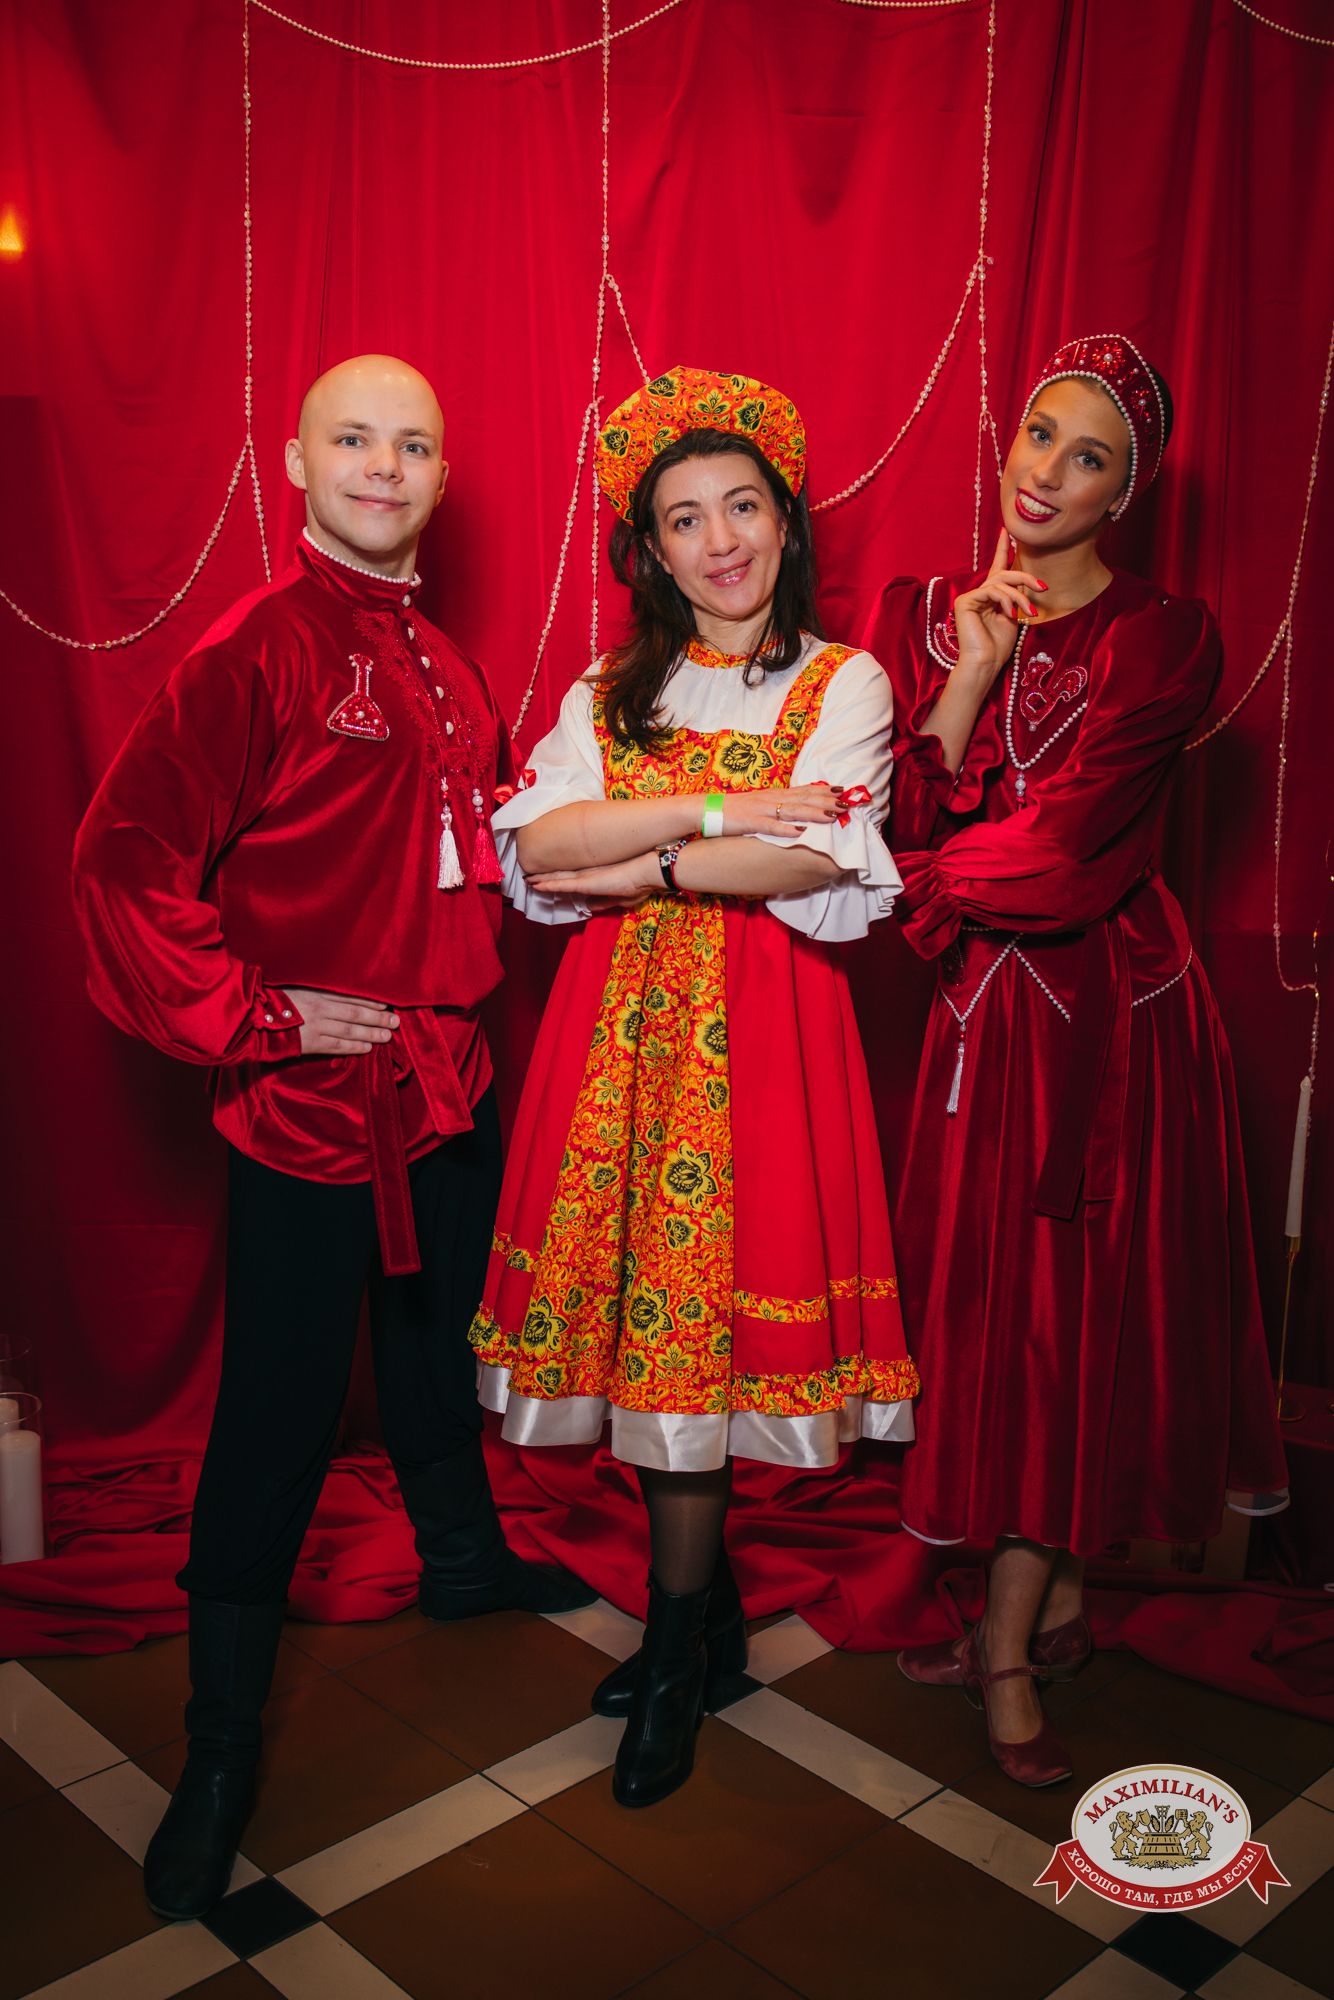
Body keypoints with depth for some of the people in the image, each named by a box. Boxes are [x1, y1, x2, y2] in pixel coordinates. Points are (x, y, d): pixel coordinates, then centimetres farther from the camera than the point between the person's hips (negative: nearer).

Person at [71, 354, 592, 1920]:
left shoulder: (441, 662, 12)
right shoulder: (254, 650, -13)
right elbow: (125, 864, -16)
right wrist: (250, 1017, -16)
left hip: (449, 1081, 8)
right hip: (311, 1092, -7)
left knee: (439, 1334, 24)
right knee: (279, 1409, 1)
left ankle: (461, 1555, 48)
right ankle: (221, 1747, 19)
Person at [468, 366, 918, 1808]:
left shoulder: (844, 684, 5)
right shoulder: (607, 695, 14)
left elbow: (826, 861, -12)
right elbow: (533, 844, -3)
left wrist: (632, 865, -9)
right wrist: (718, 810, -12)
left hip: (757, 1029, -3)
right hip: (621, 1024, 4)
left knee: (698, 1314, -4)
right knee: (641, 1314, 5)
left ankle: (678, 1654, 15)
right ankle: (706, 1612, 25)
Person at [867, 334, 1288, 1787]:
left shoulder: (1159, 639, -8)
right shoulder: (921, 614, 6)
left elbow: (1059, 847, -18)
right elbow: (895, 824, -3)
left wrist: (907, 874, -6)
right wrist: (966, 680, -13)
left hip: (1112, 1010, -4)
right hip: (981, 1005, 4)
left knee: (1075, 1306, 3)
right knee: (992, 1296, 10)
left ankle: (1011, 1639, 19)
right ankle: (1053, 1607, 29)